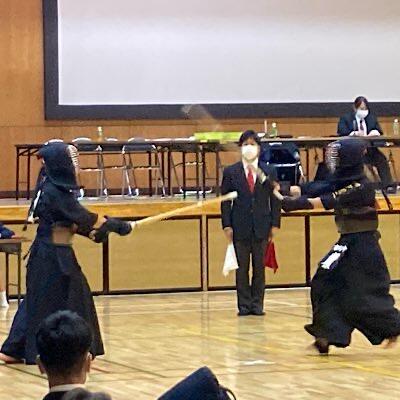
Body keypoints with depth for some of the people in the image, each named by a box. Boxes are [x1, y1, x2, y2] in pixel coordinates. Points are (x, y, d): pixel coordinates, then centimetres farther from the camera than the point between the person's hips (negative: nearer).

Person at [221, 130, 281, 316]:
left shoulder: (269, 172, 6)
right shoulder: (230, 172, 4)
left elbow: (275, 199, 7)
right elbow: (225, 200, 3)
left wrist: (275, 224, -1)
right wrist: (227, 225, -4)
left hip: (261, 226, 1)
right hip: (240, 227, -1)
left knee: (259, 267, 4)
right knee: (241, 268, 2)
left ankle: (257, 304, 10)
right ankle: (244, 305, 7)